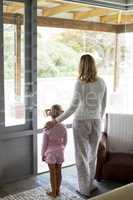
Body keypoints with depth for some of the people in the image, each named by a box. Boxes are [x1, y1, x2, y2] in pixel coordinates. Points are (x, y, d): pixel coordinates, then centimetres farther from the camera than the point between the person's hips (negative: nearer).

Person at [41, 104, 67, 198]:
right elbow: (65, 142, 3)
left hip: (50, 153, -3)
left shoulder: (47, 128, -16)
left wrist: (43, 154, 2)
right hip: (60, 152, 3)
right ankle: (57, 190, 26)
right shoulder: (63, 127, -7)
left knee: (53, 173, 7)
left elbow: (45, 143, -11)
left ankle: (53, 192, 18)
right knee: (58, 172, 14)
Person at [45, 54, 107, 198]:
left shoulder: (80, 83, -15)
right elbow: (103, 105, 7)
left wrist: (56, 121, -14)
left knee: (81, 156, 9)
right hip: (96, 122, 5)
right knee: (92, 155, 19)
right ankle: (89, 185, 33)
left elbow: (73, 107, -19)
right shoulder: (101, 82, -1)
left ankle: (85, 189, 18)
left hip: (81, 122, -4)